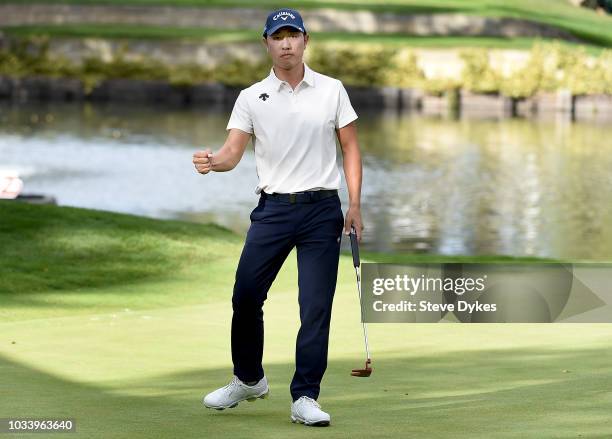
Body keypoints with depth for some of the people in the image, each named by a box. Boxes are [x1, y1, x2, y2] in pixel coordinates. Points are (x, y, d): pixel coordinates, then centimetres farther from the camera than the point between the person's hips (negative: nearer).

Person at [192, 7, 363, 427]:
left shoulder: (332, 90, 4)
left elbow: (351, 147, 6)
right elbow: (233, 152, -3)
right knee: (245, 296, 1)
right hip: (273, 208, 1)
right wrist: (212, 162, -27)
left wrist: (355, 204, -2)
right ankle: (249, 379, 23)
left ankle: (305, 398, 1)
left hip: (322, 209, -1)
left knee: (316, 307, -5)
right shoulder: (251, 98, 4)